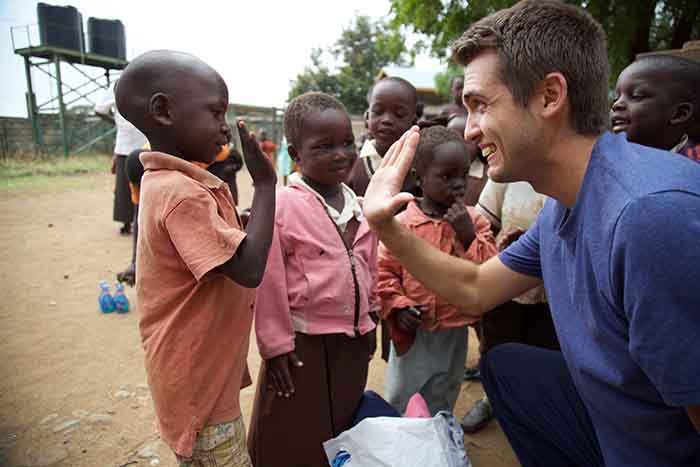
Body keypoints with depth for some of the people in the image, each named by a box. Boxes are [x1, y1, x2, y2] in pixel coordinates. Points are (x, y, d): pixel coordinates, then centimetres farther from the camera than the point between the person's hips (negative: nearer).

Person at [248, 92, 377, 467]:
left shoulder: (358, 207, 4)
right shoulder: (281, 205, -18)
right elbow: (269, 282, -16)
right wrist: (276, 345, -13)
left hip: (354, 341, 6)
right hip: (303, 344, -6)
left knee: (346, 433, 24)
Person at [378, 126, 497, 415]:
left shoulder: (474, 221, -5)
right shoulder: (402, 224, -12)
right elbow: (384, 272, -6)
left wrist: (468, 235, -21)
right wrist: (398, 306, -16)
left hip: (454, 332, 2)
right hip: (413, 331, -2)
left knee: (442, 403, 24)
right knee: (400, 401, 15)